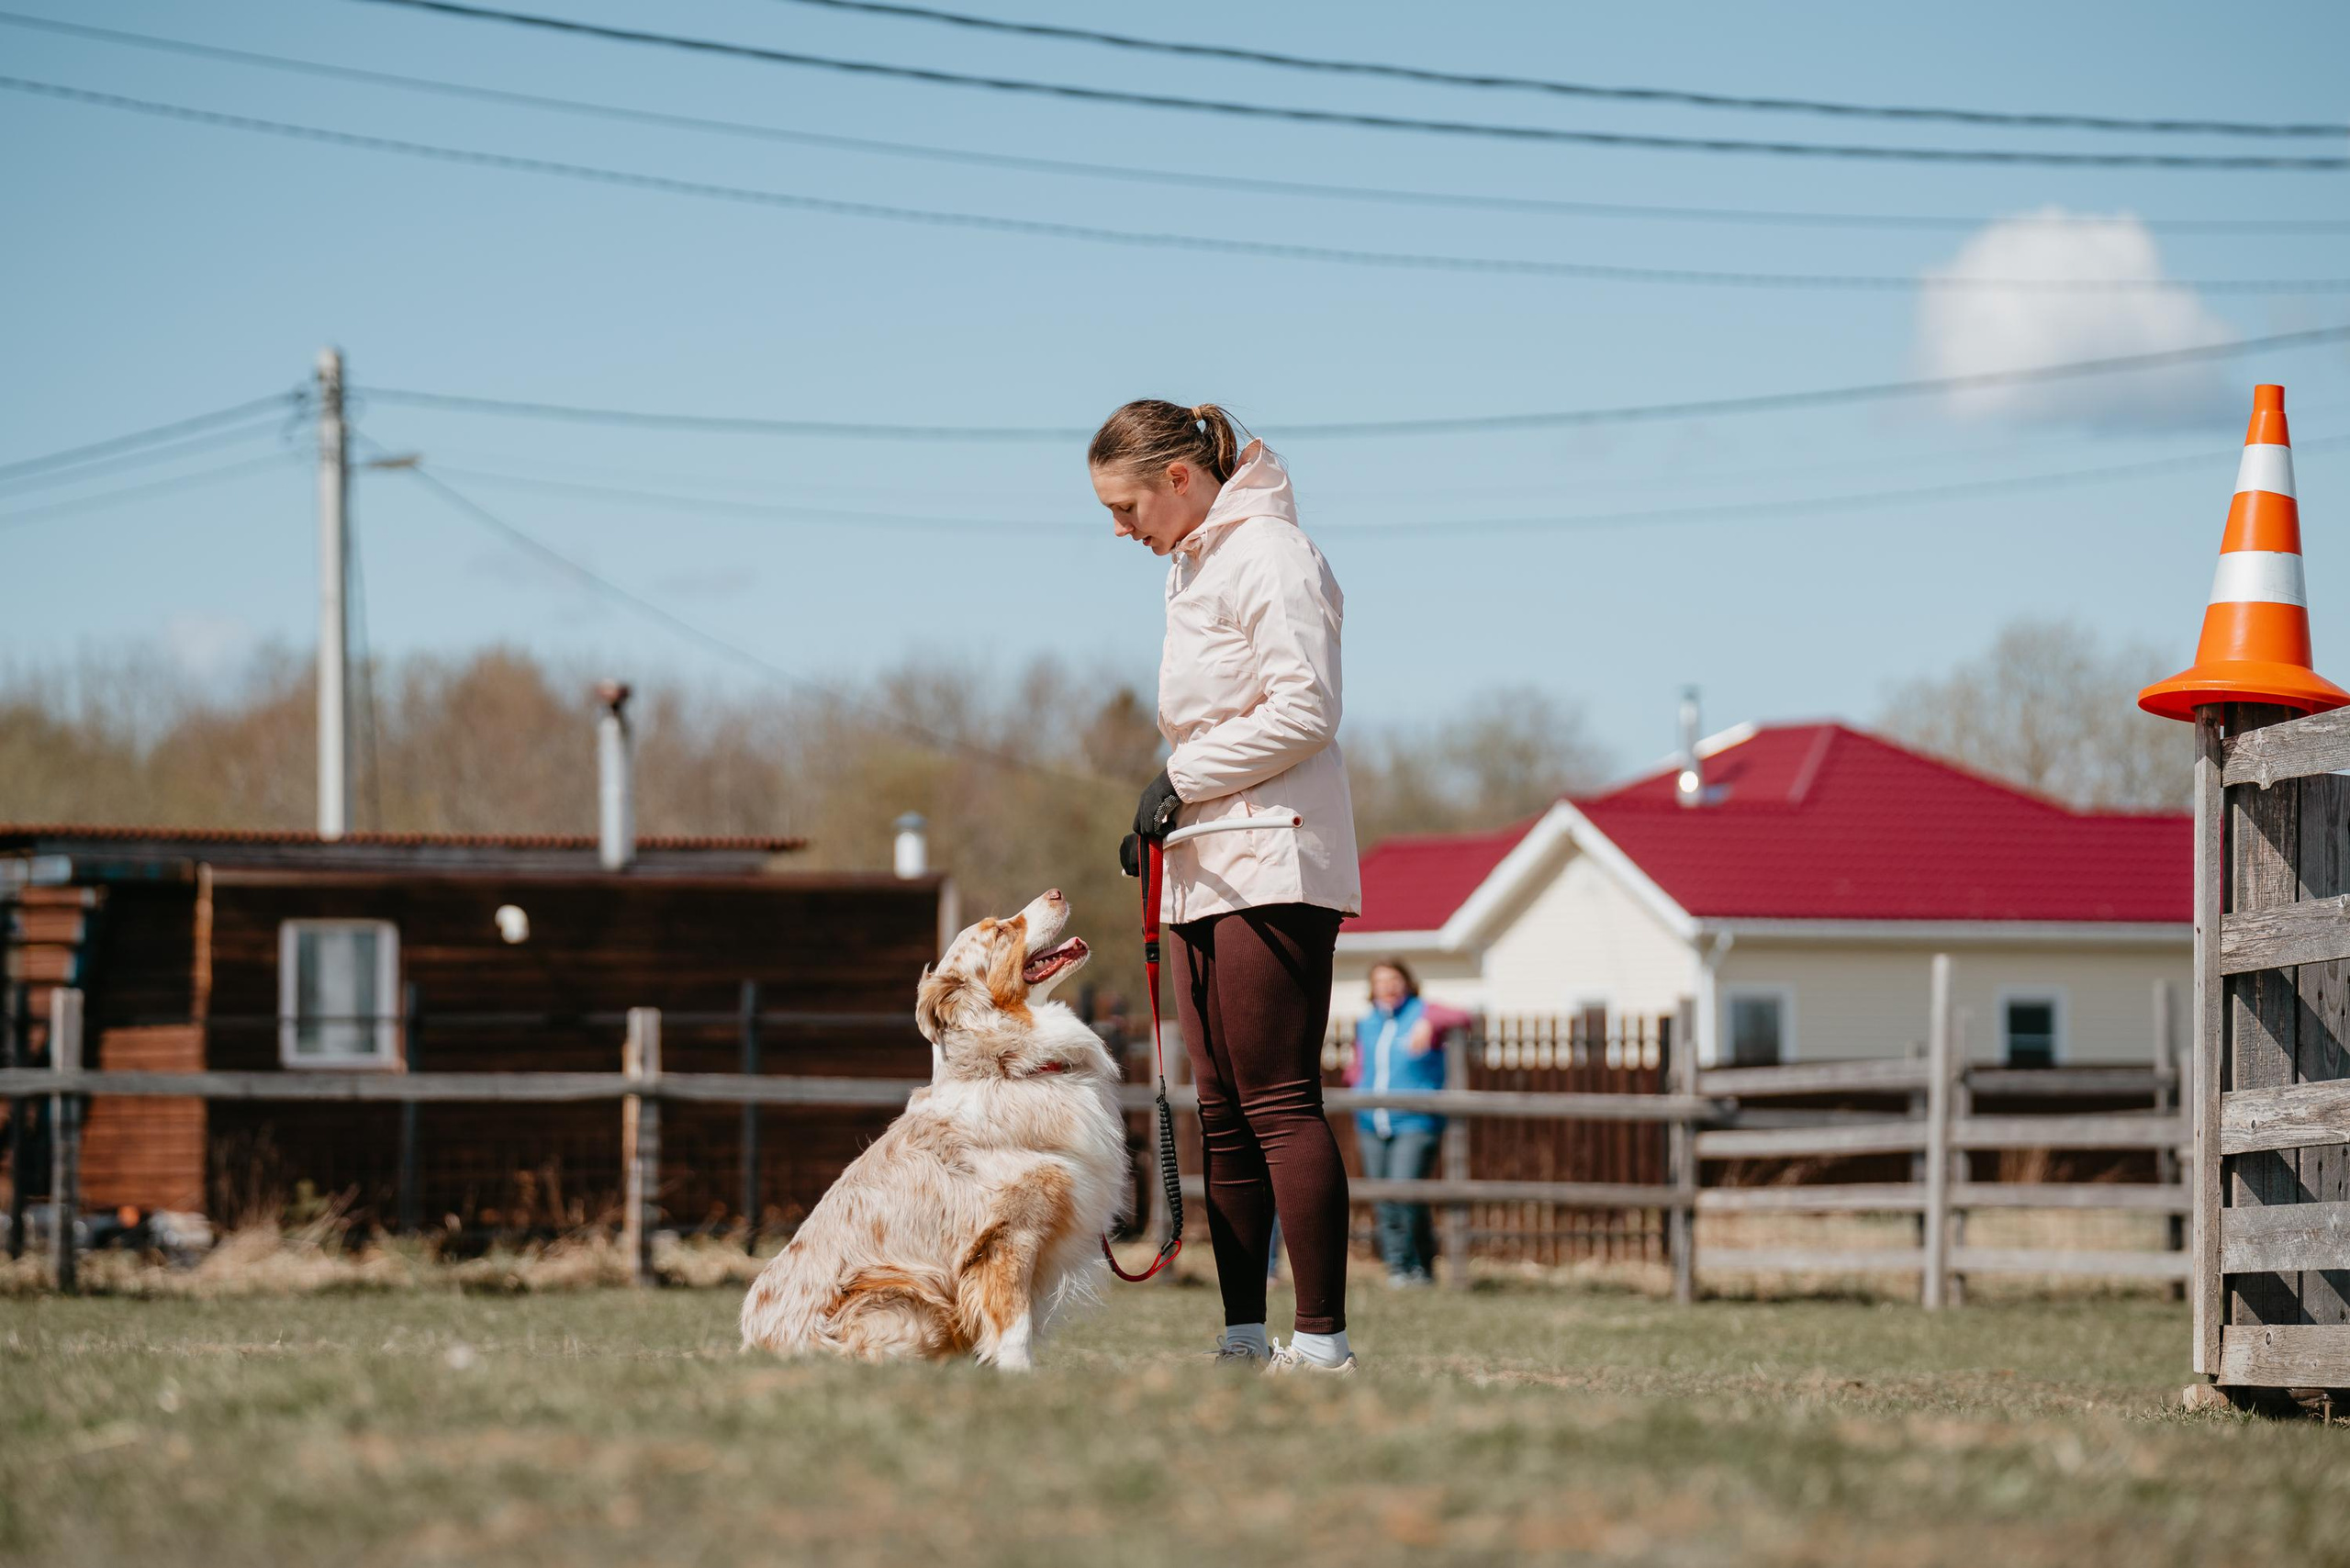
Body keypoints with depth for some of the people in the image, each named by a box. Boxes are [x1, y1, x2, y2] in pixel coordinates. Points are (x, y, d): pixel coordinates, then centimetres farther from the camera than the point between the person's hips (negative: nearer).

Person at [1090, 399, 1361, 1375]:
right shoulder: (1192, 567, 21)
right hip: (1204, 873, 10)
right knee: (1224, 1113, 8)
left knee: (1279, 1102, -12)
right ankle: (1243, 1338, 11)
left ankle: (1322, 1340, -13)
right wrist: (1163, 808, 12)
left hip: (1271, 867, -10)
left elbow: (1304, 711, -17)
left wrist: (1184, 781, -11)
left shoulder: (1269, 555, -9)